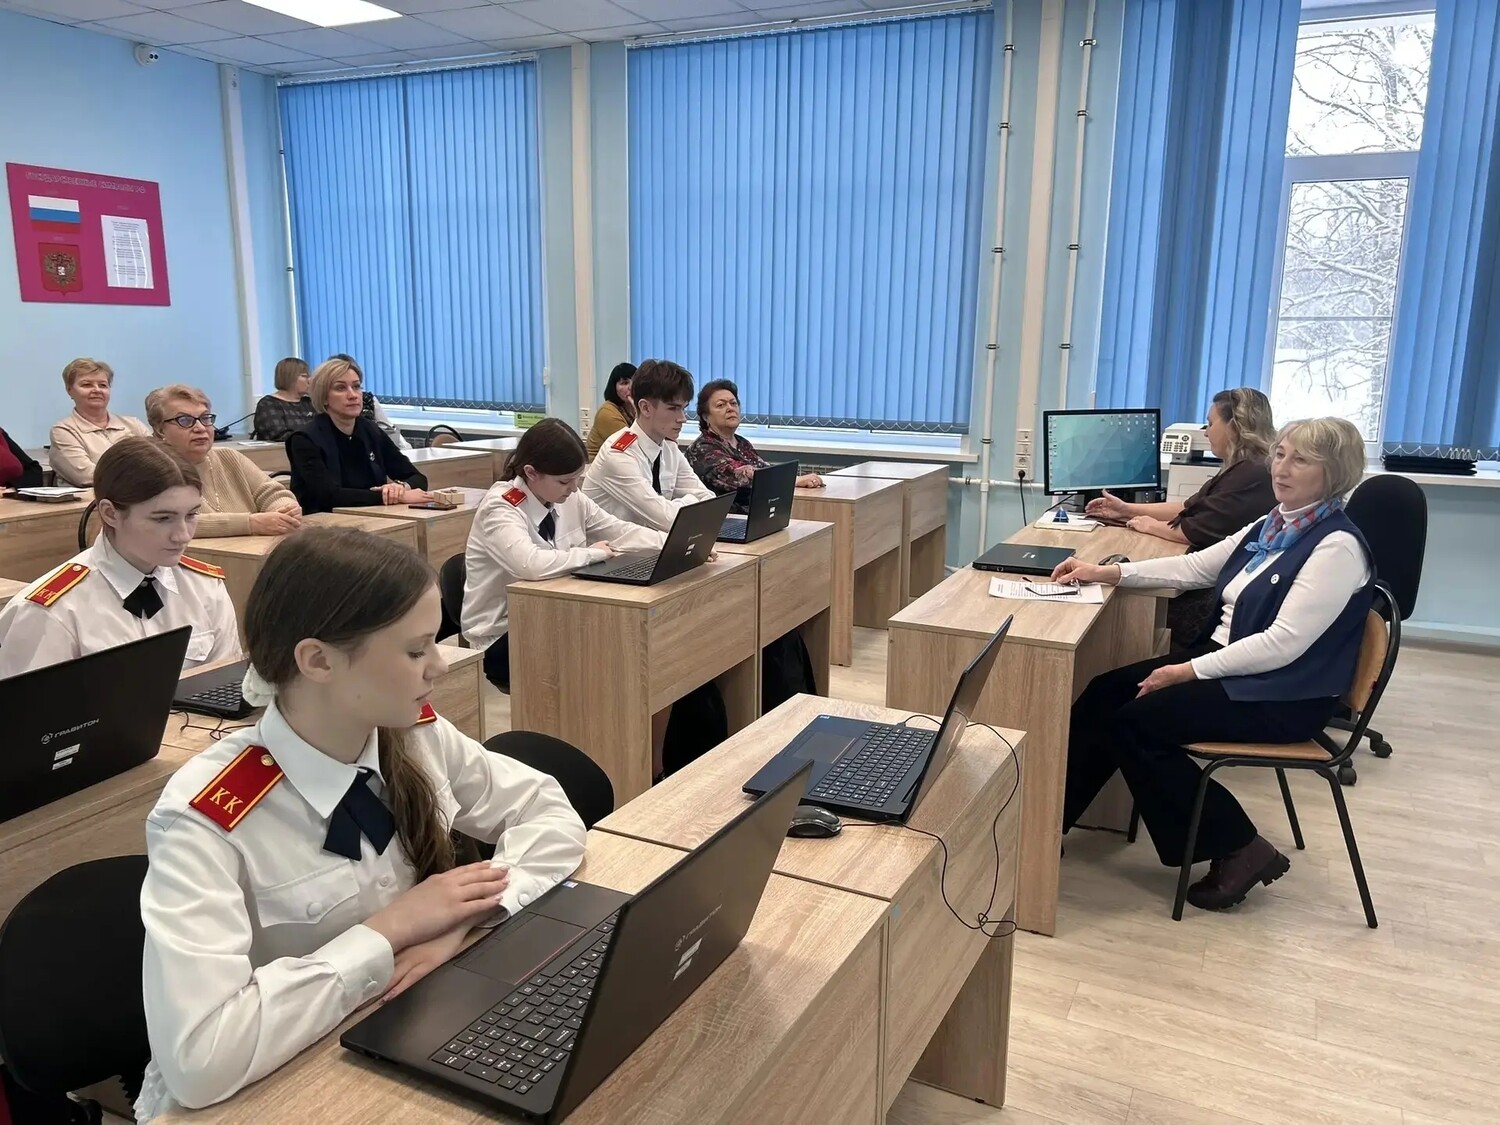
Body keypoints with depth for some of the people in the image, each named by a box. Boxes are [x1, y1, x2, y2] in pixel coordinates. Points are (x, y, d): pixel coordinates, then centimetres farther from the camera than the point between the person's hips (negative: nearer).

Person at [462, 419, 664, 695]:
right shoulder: (499, 508, -22)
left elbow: (620, 532, 7)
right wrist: (592, 553, -23)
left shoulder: (570, 500, -1)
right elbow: (531, 565, -39)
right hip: (501, 638, -7)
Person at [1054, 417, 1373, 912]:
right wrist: (1107, 572, 5)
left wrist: (1190, 671, -21)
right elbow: (1195, 567, 14)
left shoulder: (1337, 545, -18)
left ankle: (1240, 848, -5)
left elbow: (1284, 643, -23)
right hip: (1228, 659, 9)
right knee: (1104, 695, -5)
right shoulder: (1273, 526, 9)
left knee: (1135, 722, -19)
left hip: (1283, 696, -9)